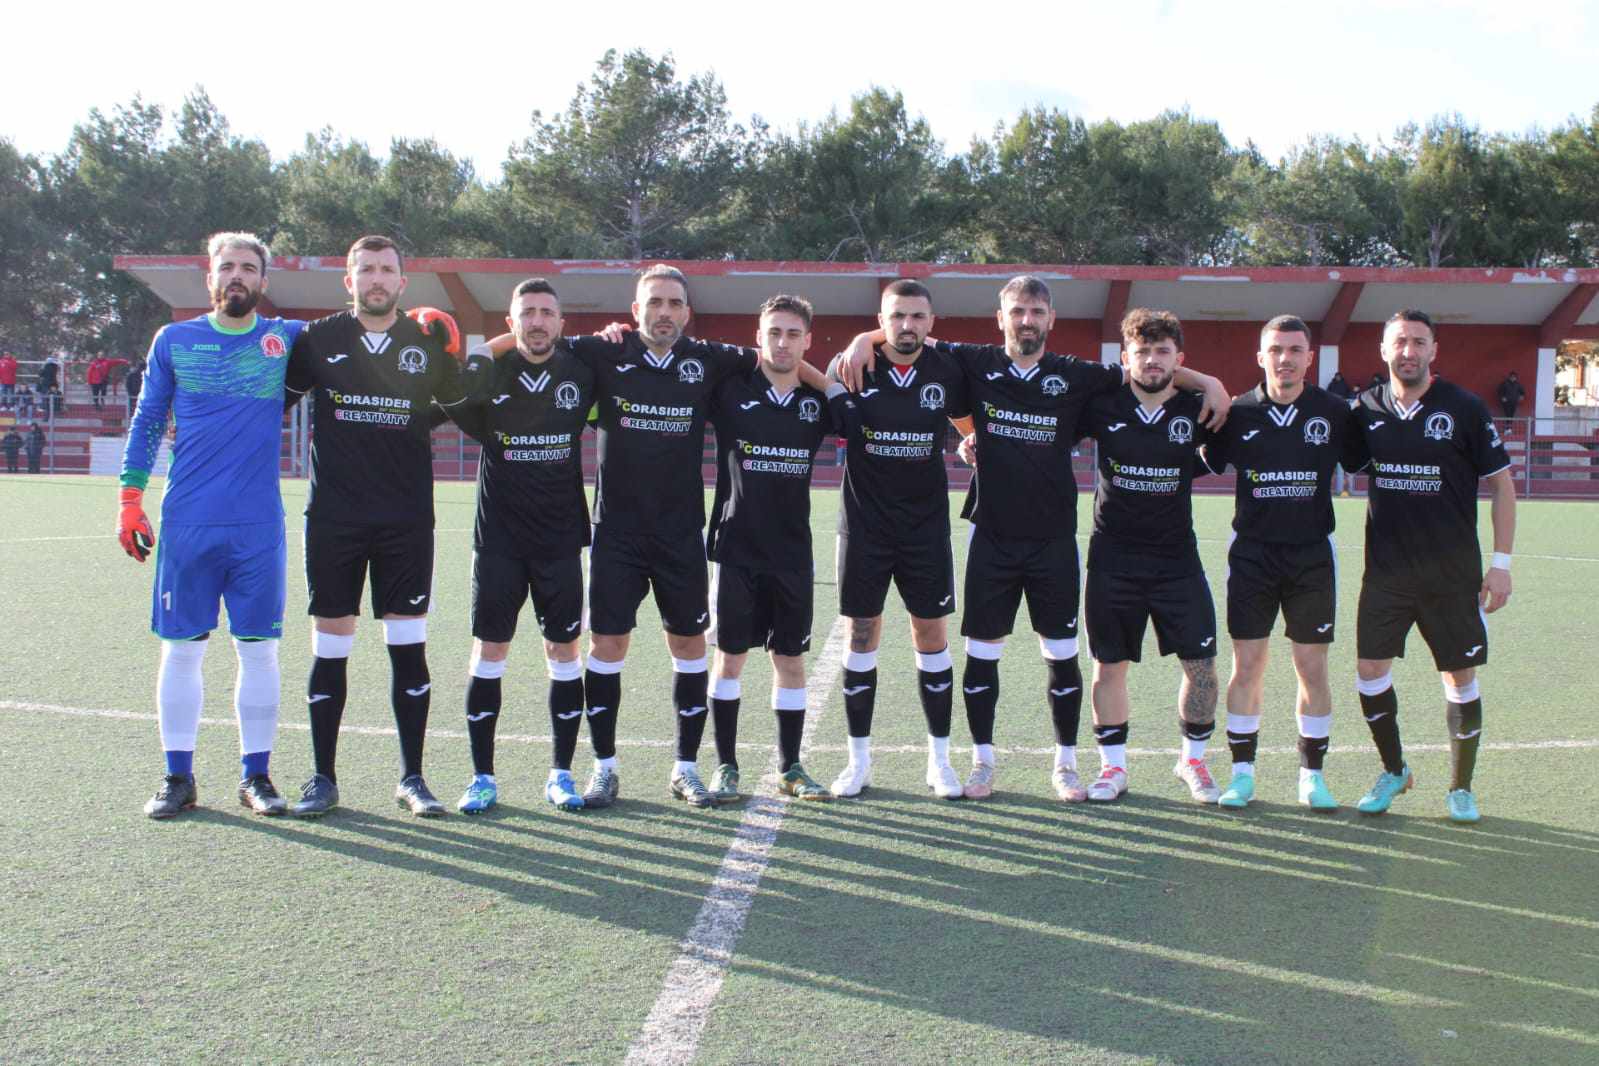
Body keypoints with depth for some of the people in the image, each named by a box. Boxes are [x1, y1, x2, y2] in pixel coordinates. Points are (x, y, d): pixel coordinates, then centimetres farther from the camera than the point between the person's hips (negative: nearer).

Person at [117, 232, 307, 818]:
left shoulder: (288, 338, 5)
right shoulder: (173, 341, 7)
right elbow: (147, 423, 11)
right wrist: (130, 501, 5)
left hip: (259, 527, 0)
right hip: (187, 523, 0)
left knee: (259, 650, 4)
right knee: (181, 648, 4)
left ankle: (256, 775, 15)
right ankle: (178, 777, 16)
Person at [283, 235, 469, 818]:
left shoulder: (427, 343, 5)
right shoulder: (317, 339, 5)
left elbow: (461, 409, 12)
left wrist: (448, 354, -2)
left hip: (406, 521, 0)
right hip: (333, 516, 0)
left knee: (409, 648, 2)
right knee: (329, 648, 4)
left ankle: (411, 777, 13)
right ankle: (323, 778, 16)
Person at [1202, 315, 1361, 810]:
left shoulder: (1334, 412, 1)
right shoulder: (1238, 413, 0)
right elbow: (1203, 463, 8)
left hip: (1313, 555, 0)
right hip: (1252, 552, 0)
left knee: (1313, 667, 5)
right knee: (1247, 664, 1)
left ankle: (1312, 774, 17)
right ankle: (1242, 772, 12)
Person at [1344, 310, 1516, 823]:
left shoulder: (1464, 409, -6)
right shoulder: (1367, 409, 2)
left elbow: (1501, 484, -2)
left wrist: (1501, 561, -6)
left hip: (1453, 573, -2)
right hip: (1386, 570, 3)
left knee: (1460, 678, 5)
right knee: (1370, 669, 2)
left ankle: (1461, 787, 22)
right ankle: (1393, 771, 24)